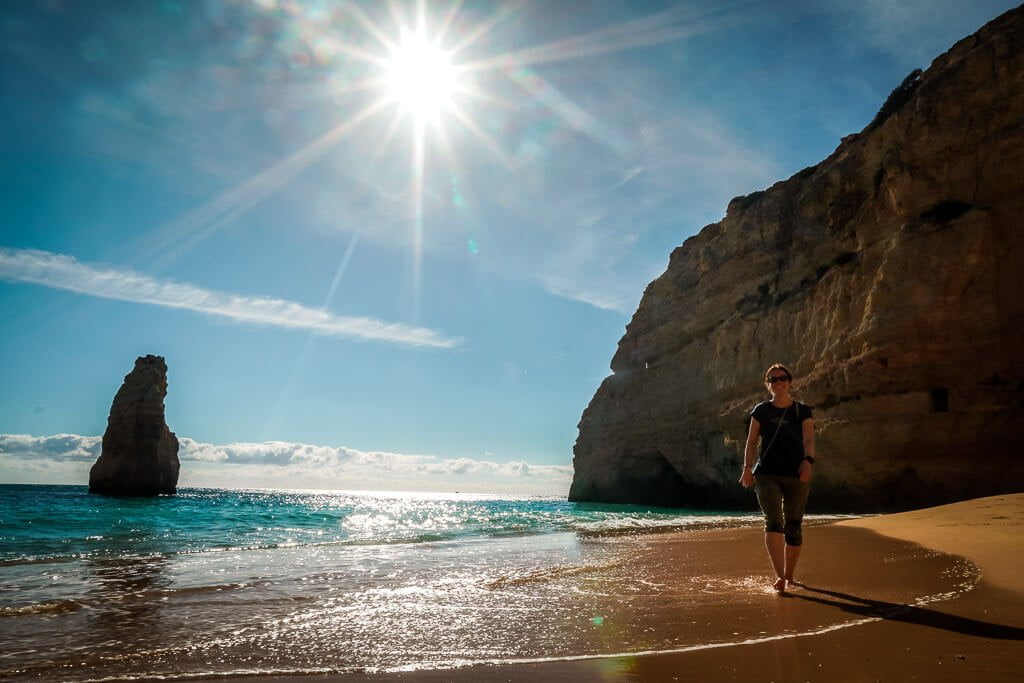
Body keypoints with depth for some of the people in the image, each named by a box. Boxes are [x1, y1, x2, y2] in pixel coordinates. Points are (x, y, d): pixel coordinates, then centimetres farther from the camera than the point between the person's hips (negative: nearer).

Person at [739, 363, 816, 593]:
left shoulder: (802, 411, 7)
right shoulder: (761, 411, 9)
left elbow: (809, 439, -7)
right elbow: (751, 441, 4)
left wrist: (808, 460, -26)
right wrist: (747, 468, -10)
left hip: (796, 476, 1)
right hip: (767, 474, -1)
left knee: (793, 528, 6)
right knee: (773, 522, -18)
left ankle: (788, 576, 23)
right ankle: (779, 577, -25)